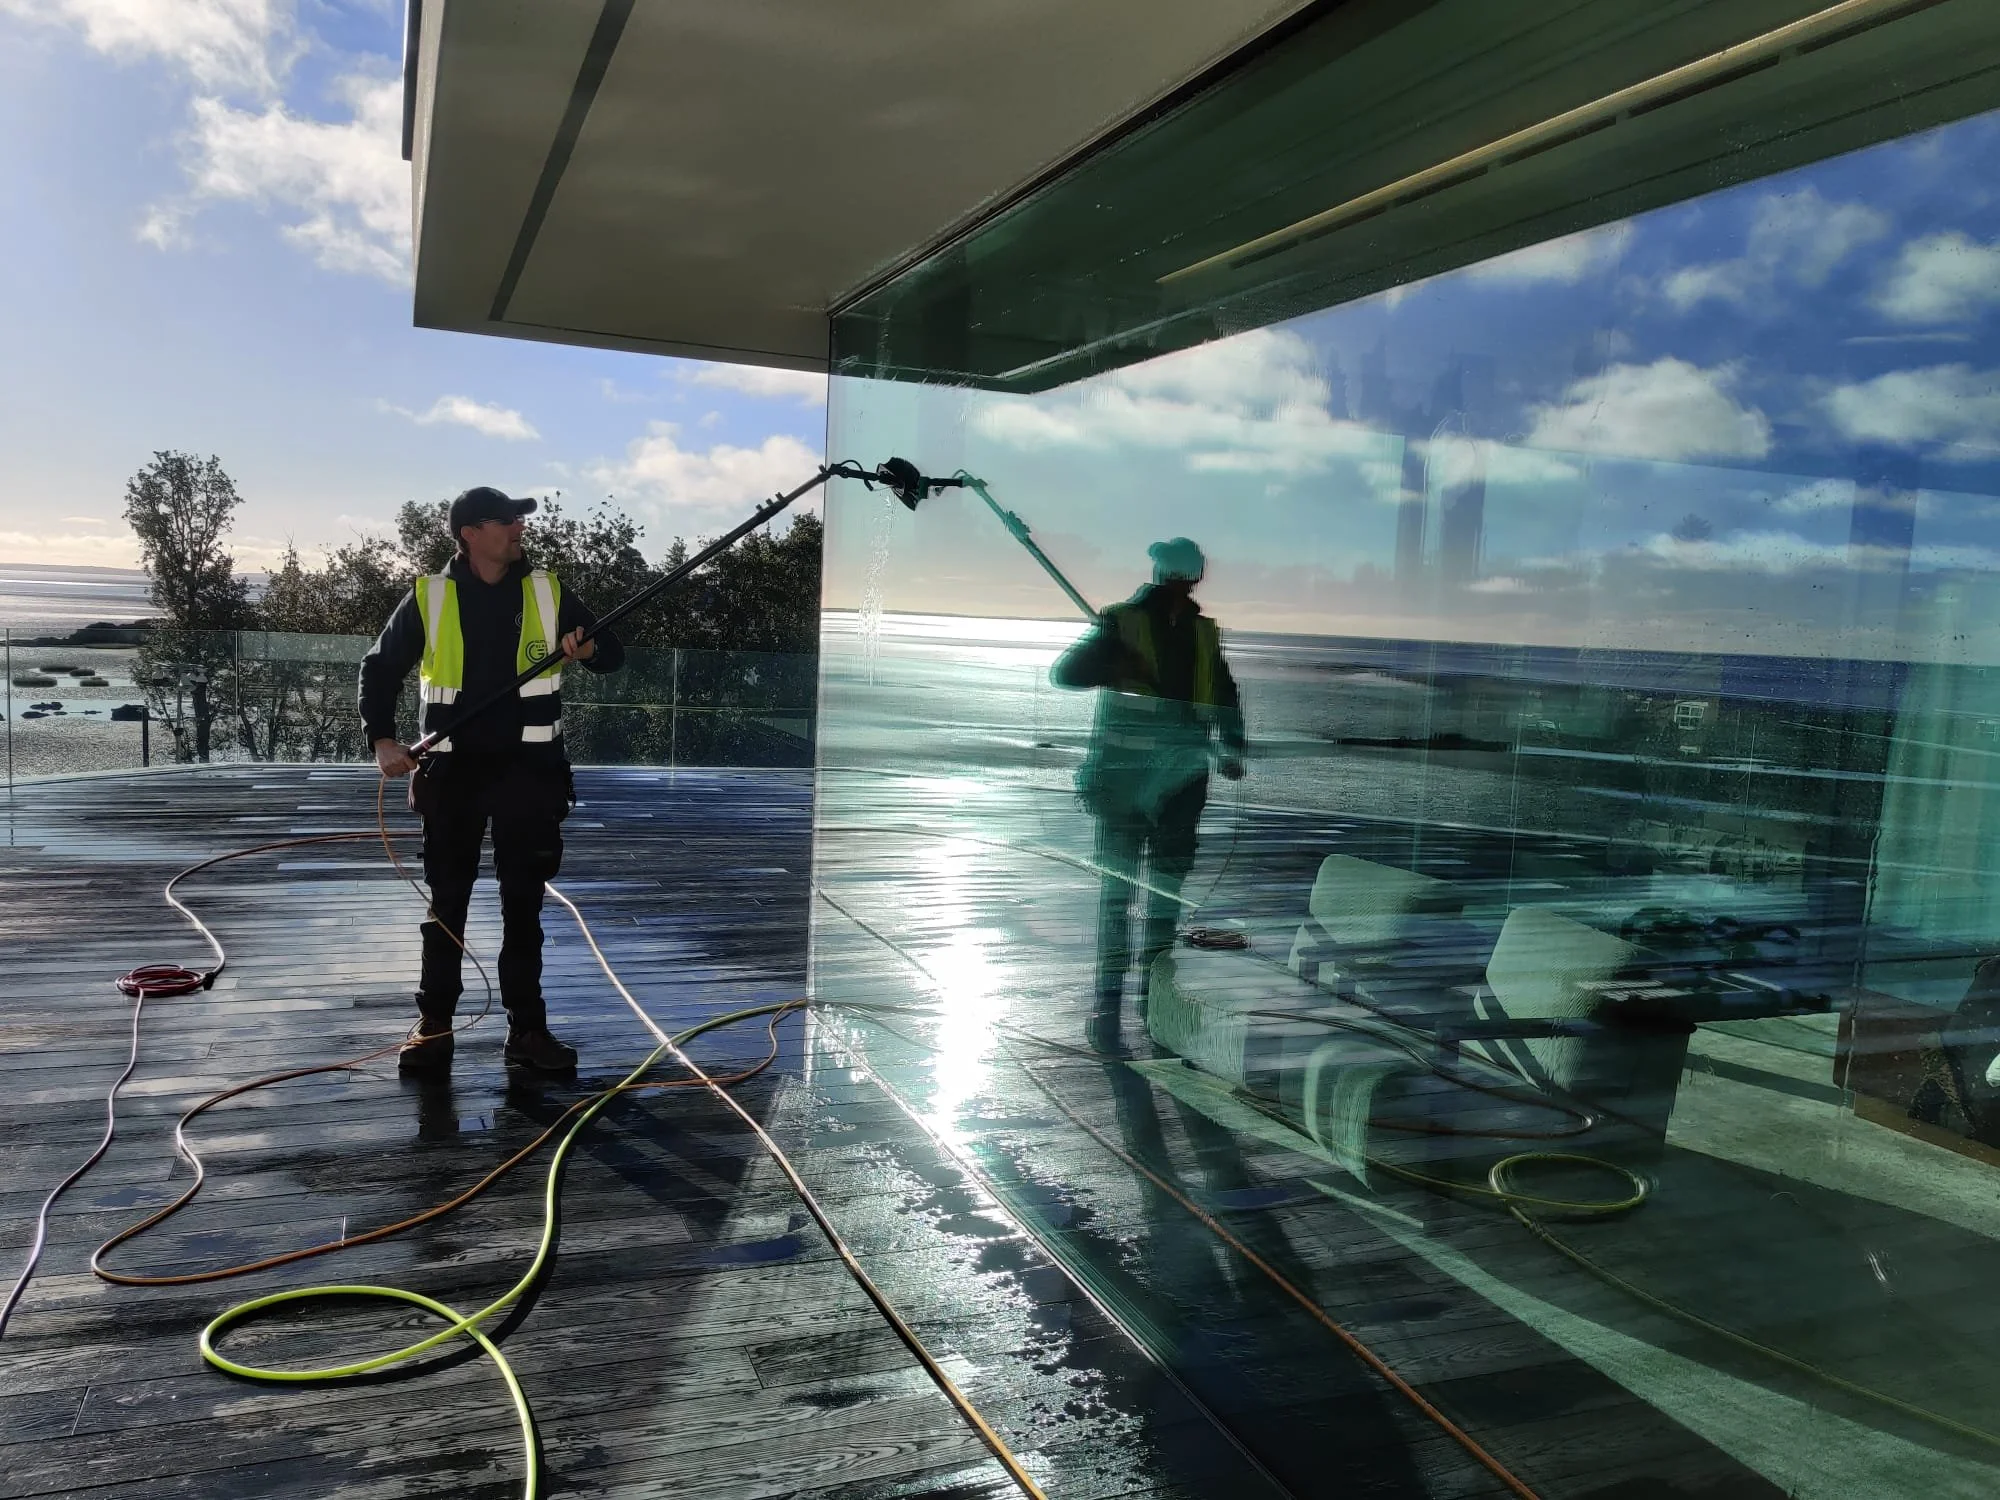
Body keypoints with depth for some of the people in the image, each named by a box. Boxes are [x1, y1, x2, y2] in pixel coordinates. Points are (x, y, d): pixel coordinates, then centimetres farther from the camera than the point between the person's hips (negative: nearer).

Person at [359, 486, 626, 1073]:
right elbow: (380, 668, 6)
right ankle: (434, 1025, 18)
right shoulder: (429, 596, -1)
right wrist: (383, 740, -5)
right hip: (452, 771, 0)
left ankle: (527, 1028, 14)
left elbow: (612, 654, 6)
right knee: (446, 903, 7)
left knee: (523, 904, 6)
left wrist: (588, 647, -17)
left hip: (529, 770, 1)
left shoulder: (548, 591, 3)